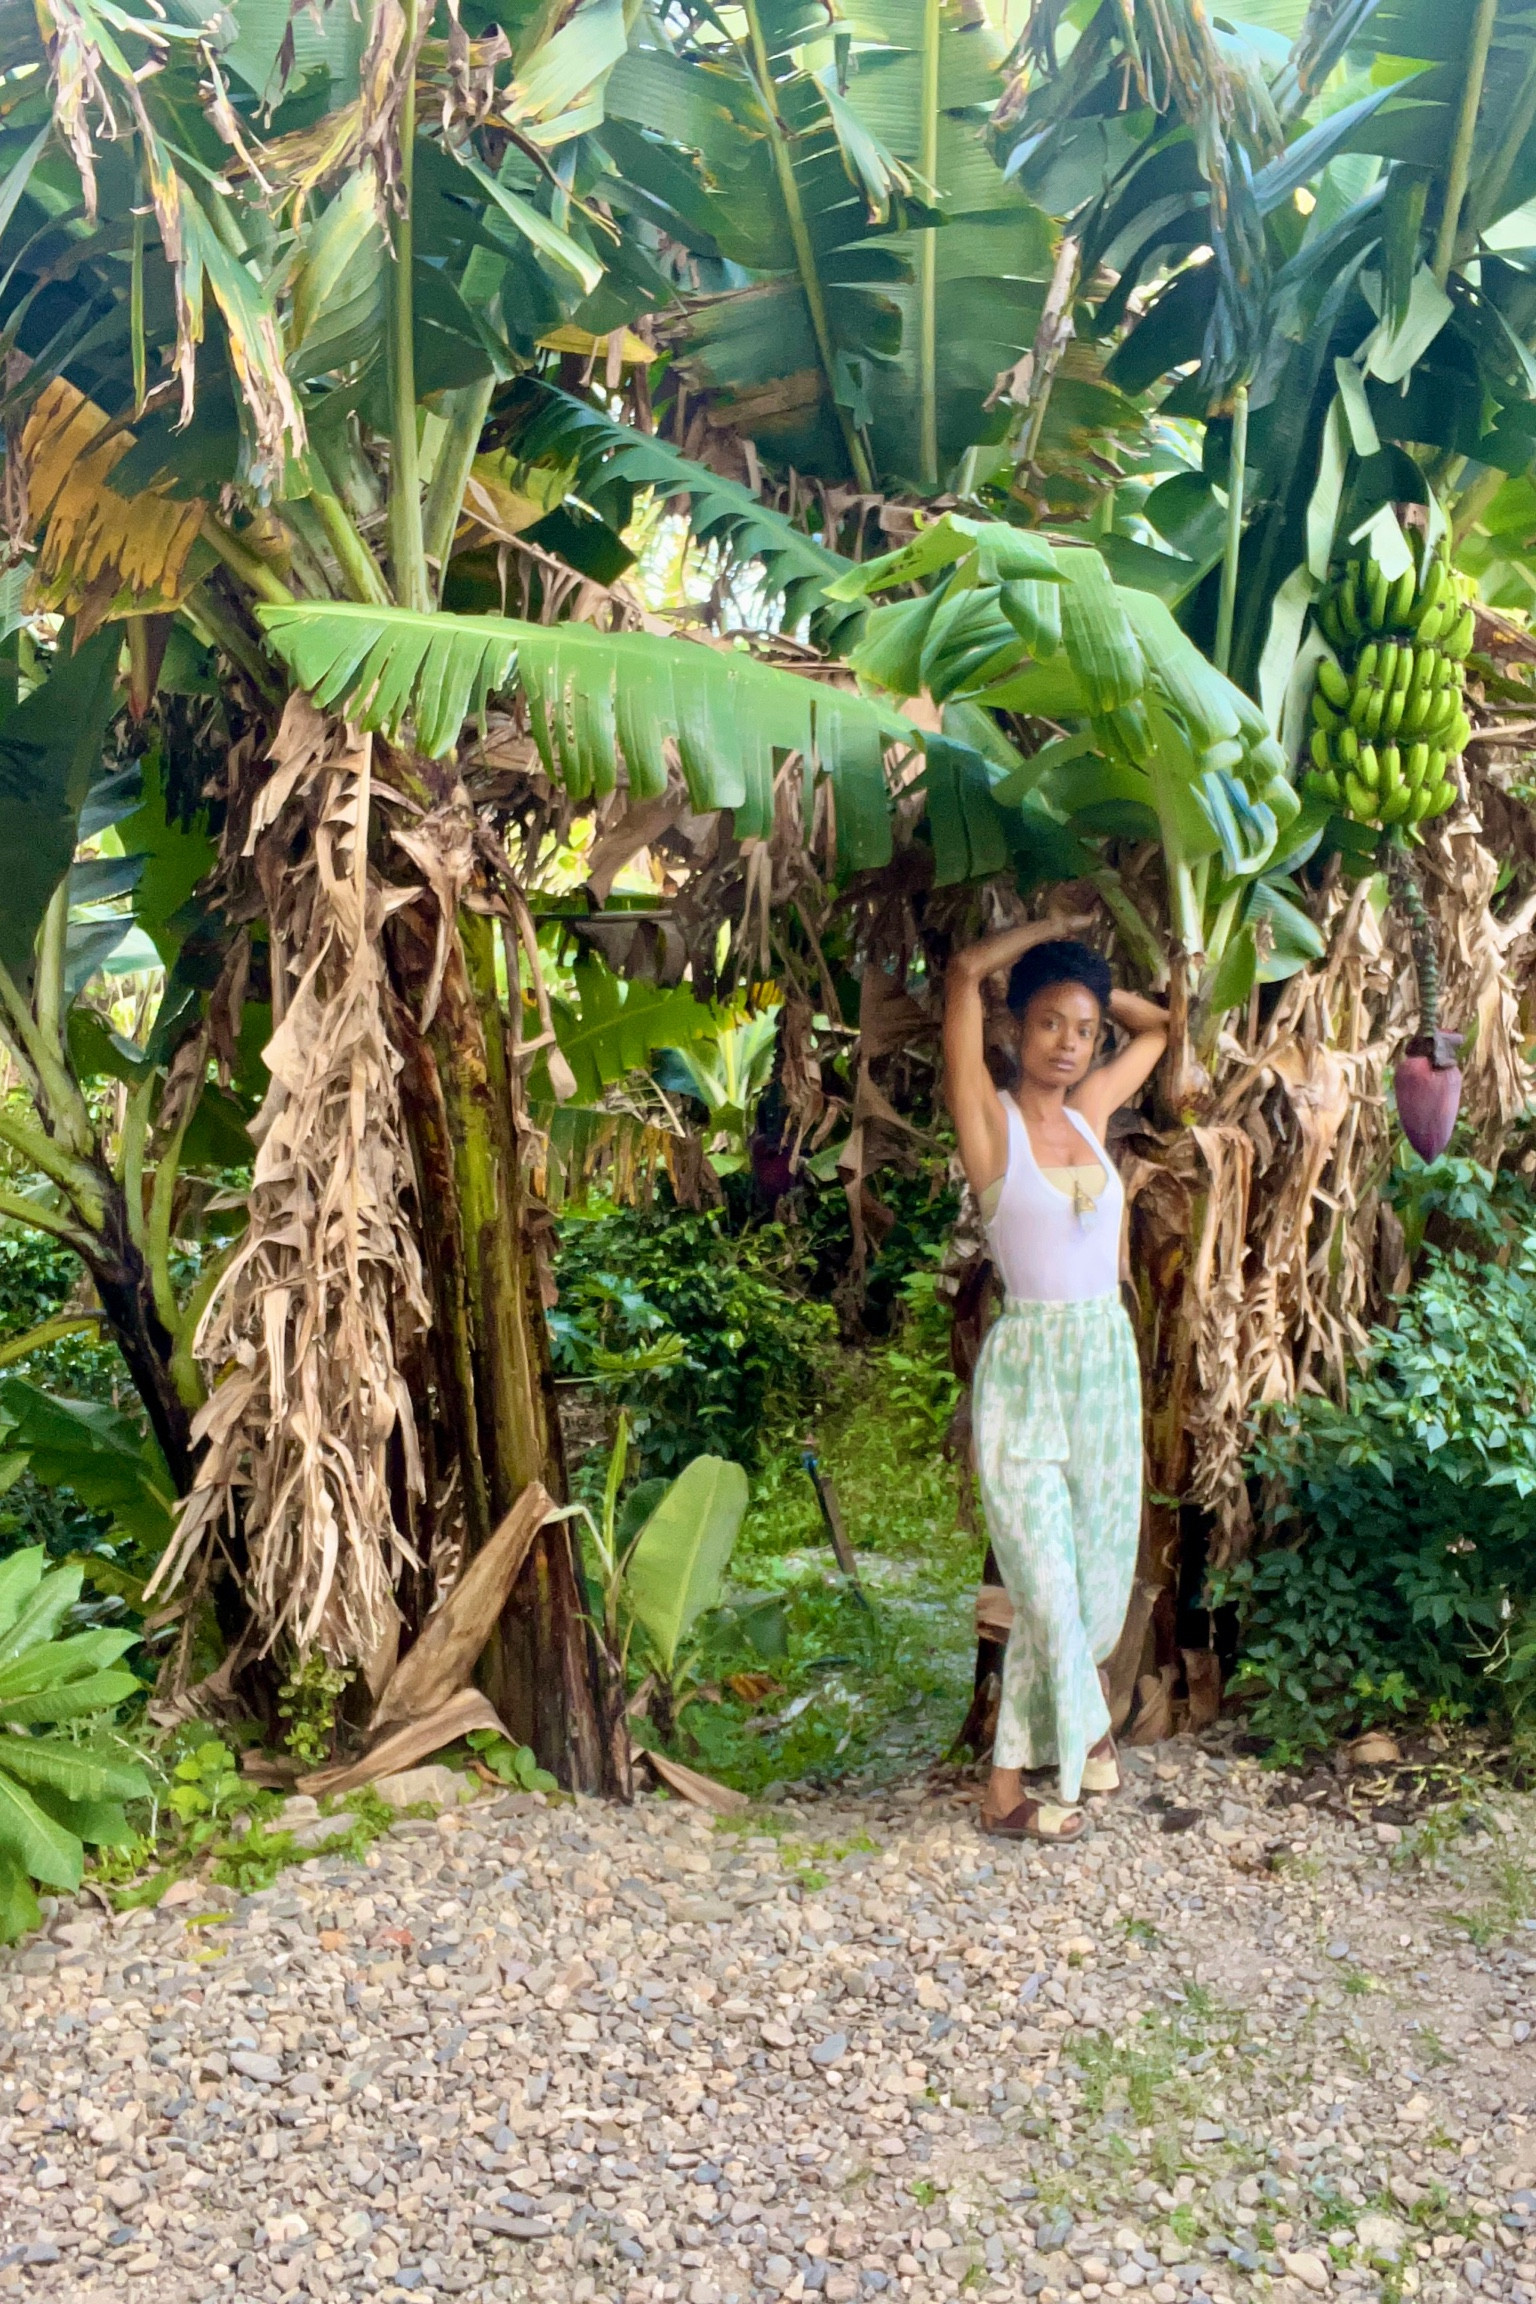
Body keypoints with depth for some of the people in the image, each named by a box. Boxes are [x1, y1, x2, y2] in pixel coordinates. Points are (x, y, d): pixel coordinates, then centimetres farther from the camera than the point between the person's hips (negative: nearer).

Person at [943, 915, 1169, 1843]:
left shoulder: (1093, 1108, 8)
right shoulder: (991, 1118, -7)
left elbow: (1162, 1024, 26)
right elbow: (966, 970, -18)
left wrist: (1092, 987, 15)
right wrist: (1053, 933, -2)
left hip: (1109, 1361, 6)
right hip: (1026, 1371, -6)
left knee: (1102, 1577, 13)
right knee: (1050, 1592, -2)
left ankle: (1077, 1712, 37)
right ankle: (1009, 1791, 14)